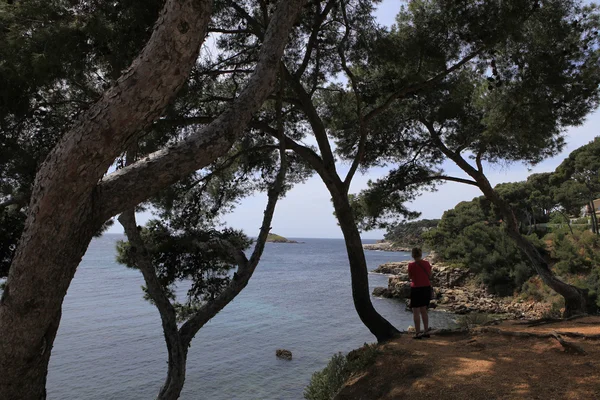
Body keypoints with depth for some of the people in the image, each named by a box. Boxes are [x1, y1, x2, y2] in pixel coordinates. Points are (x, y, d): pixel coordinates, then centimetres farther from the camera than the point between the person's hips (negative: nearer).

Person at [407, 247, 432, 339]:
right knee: (424, 311, 17)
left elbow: (410, 277, -1)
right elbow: (430, 276, 8)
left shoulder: (411, 265, -15)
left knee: (416, 312, 3)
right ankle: (426, 332, 22)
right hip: (427, 288, 5)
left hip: (416, 289, -5)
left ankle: (417, 333, 4)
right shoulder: (427, 263, -1)